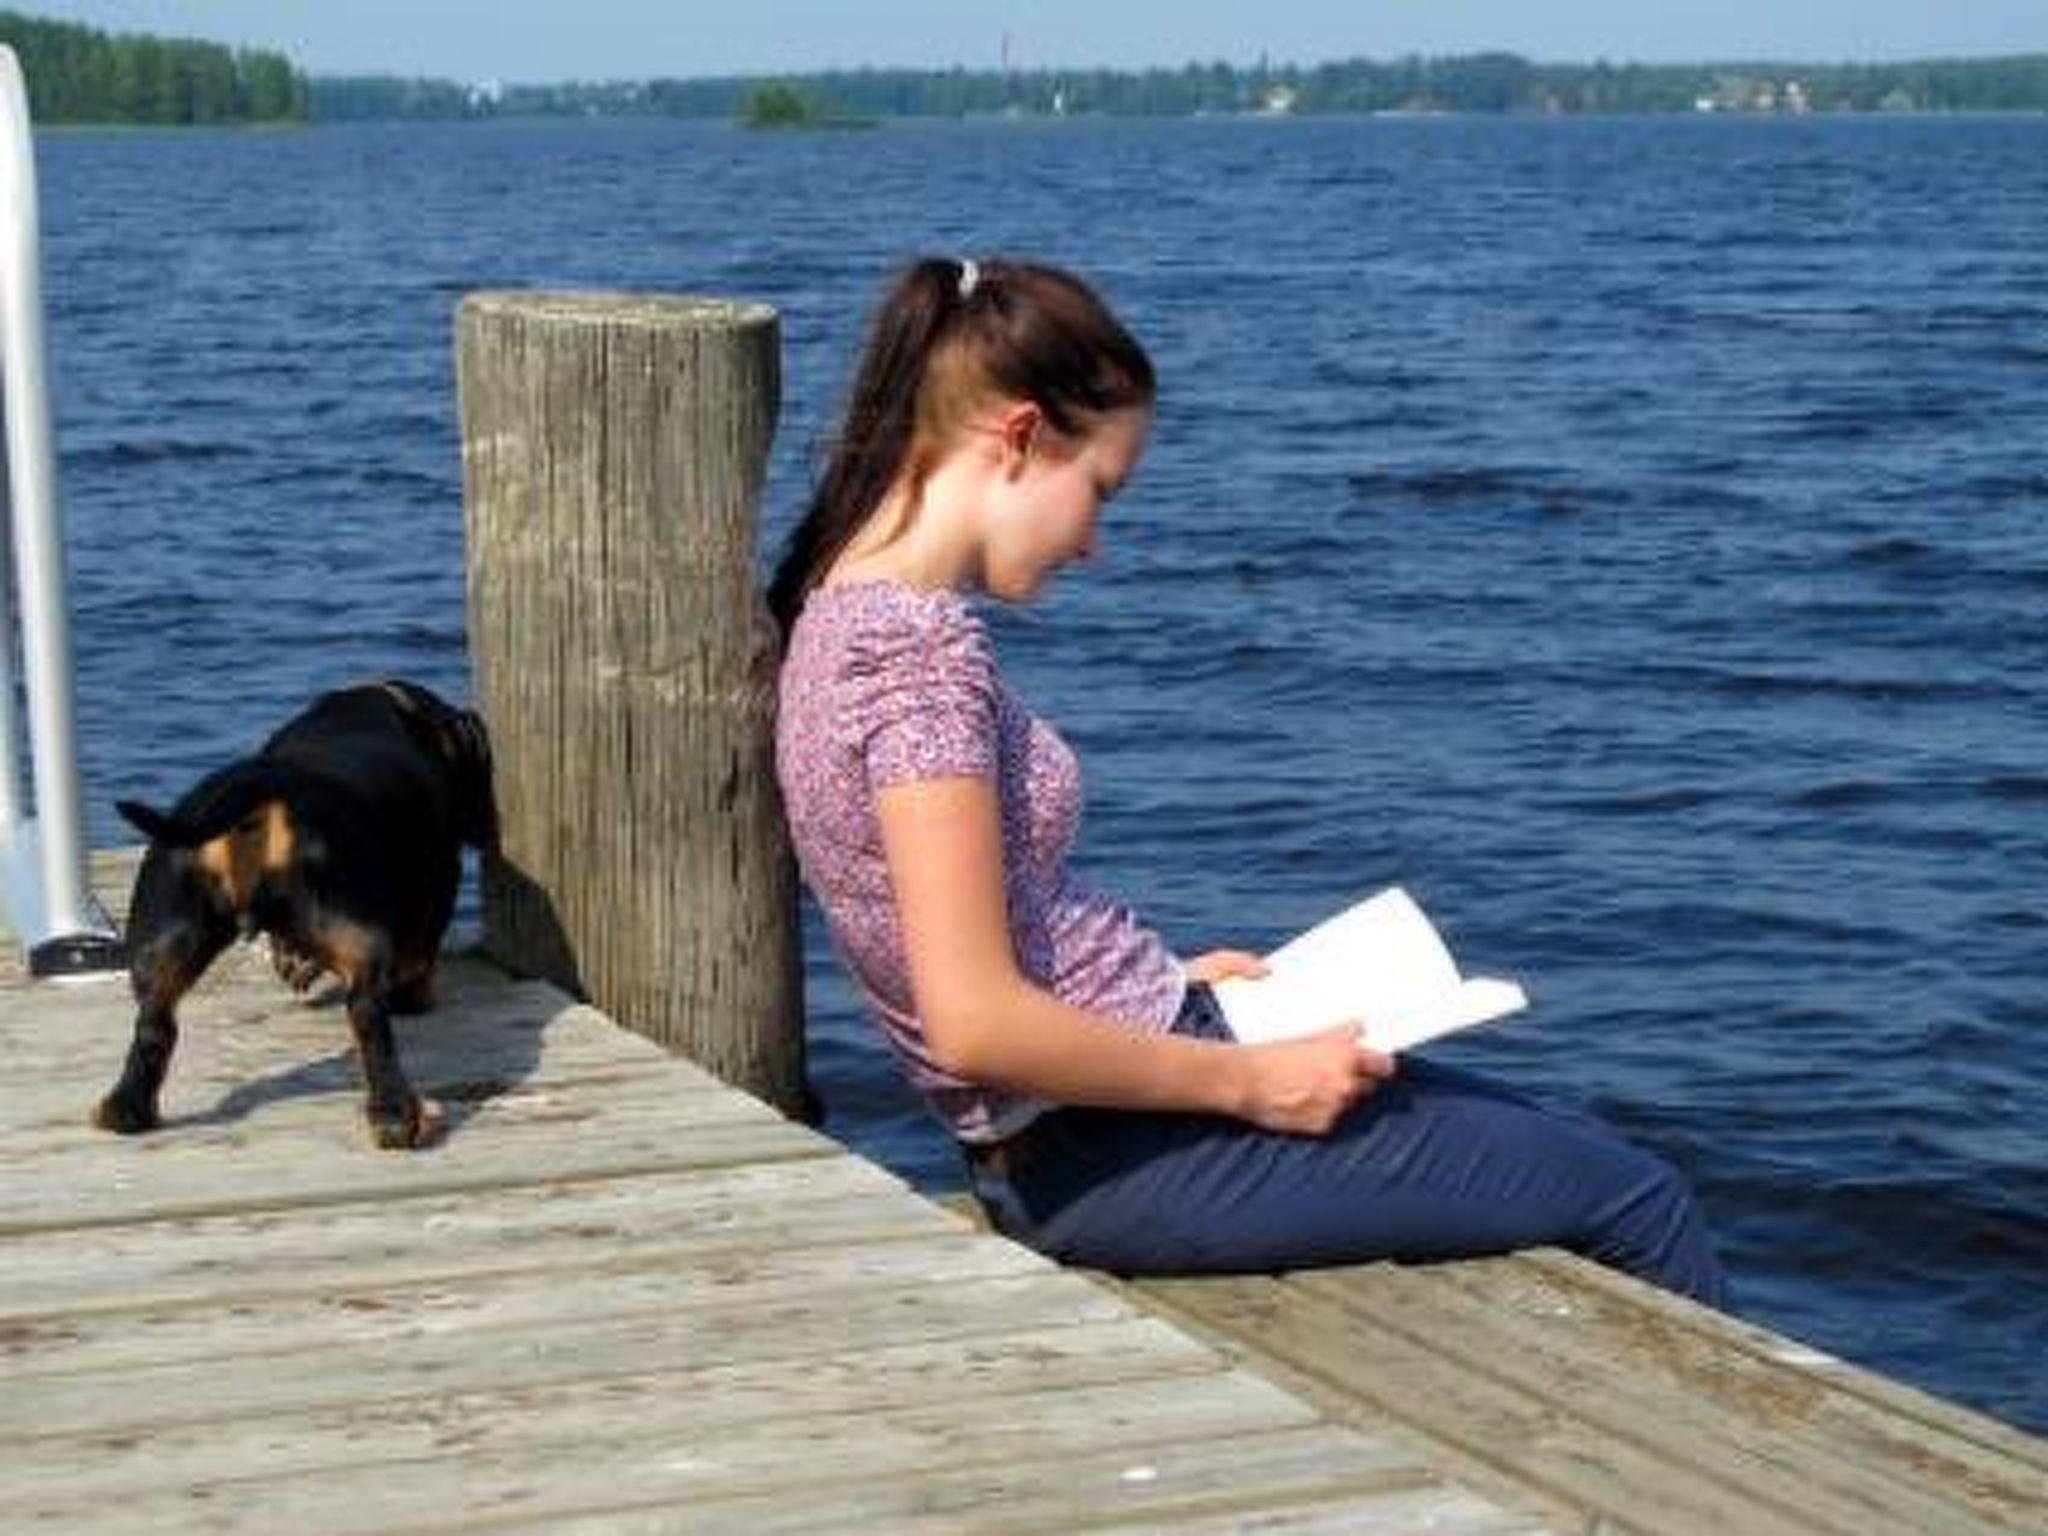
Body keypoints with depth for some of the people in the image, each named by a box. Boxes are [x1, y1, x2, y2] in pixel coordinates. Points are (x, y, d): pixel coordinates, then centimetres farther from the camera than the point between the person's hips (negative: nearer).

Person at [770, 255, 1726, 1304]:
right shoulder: (919, 646, -21)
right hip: (1113, 1151, -10)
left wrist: (1165, 978, 16)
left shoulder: (849, 616, 9)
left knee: (1581, 1149, 18)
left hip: (1068, 1136, 10)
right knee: (1639, 1204, -1)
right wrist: (1250, 1082, -17)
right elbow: (975, 1022, -26)